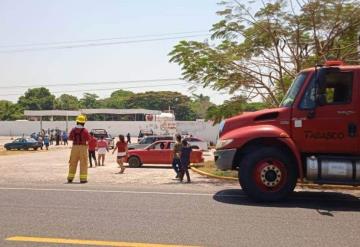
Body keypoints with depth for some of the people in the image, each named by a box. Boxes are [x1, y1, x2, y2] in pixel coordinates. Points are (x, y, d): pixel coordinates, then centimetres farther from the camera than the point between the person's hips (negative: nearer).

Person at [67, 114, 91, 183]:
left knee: (73, 163, 13)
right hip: (83, 147, -3)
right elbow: (88, 139, -4)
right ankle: (83, 179, 1)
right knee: (83, 163, 2)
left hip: (75, 147, 4)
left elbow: (70, 138, 9)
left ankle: (70, 178, 17)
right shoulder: (85, 130, -12)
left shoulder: (73, 129, -1)